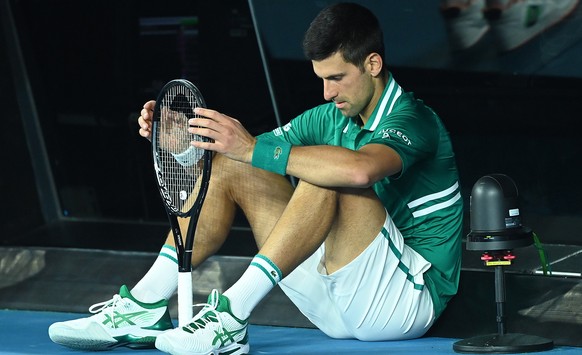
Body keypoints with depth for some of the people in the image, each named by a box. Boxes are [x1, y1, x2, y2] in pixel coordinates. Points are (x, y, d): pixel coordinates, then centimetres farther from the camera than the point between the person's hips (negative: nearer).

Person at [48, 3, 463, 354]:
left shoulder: (412, 120, -15)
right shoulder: (329, 118, 10)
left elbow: (359, 169, -38)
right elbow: (245, 150, 9)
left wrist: (255, 149, -36)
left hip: (412, 298, -8)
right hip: (337, 304, 8)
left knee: (327, 178, -32)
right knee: (227, 169, 0)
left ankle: (232, 316, -34)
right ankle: (146, 307, -10)